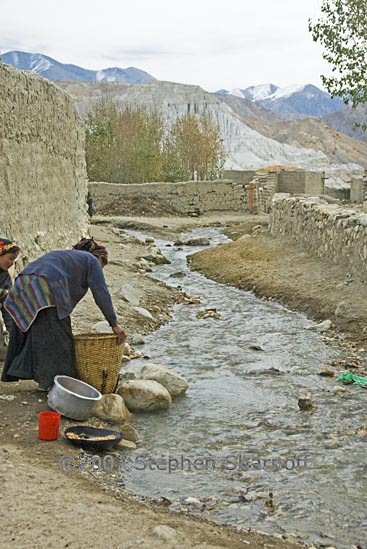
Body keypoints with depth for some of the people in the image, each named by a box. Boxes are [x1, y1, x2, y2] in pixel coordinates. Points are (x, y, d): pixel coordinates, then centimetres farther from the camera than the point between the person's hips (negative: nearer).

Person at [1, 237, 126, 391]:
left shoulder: (65, 256, 37)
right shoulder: (91, 261, 15)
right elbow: (101, 293, 5)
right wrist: (114, 324, 5)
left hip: (23, 286, 8)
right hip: (46, 288, -8)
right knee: (55, 336, 0)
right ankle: (51, 382, 1)